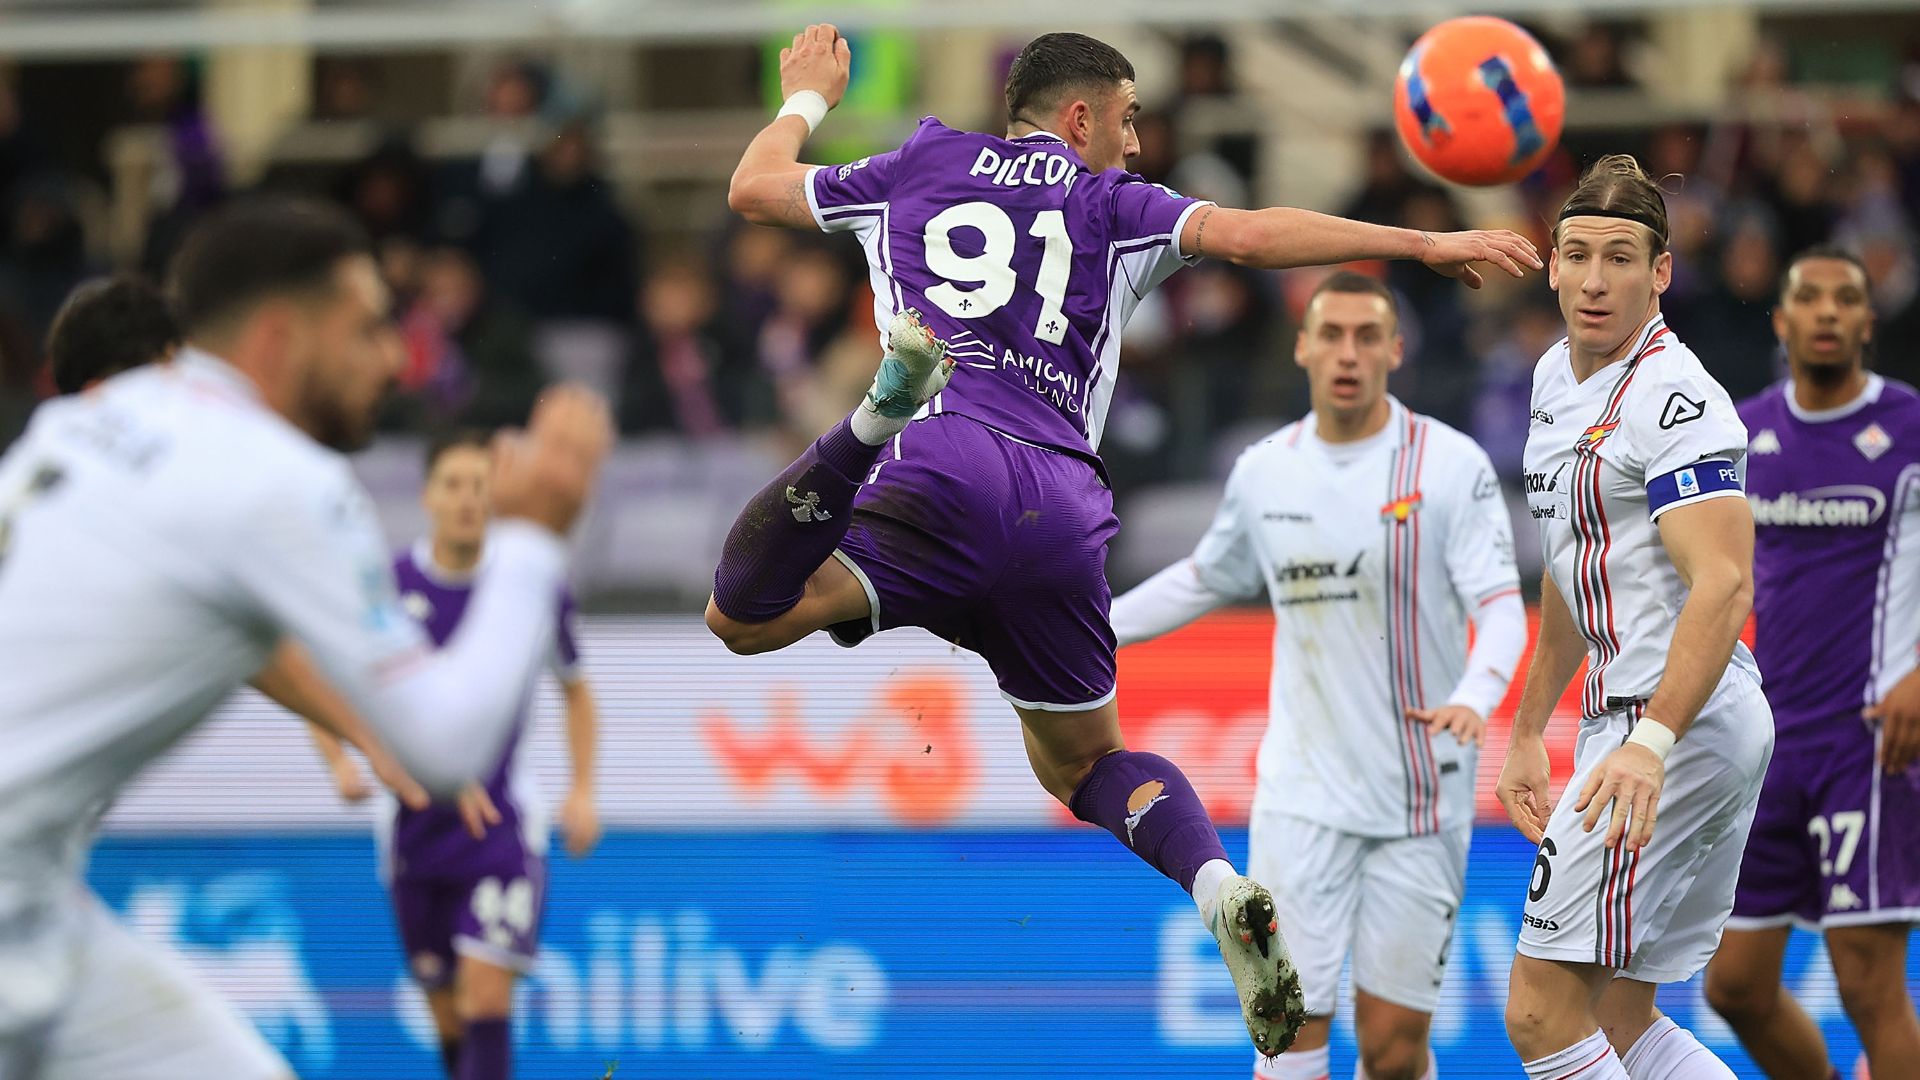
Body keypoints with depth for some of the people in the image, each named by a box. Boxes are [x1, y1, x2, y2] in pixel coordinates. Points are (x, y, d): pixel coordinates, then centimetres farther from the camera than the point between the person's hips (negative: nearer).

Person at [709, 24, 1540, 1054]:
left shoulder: (924, 163, 23)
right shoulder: (1112, 205, 19)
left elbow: (752, 190, 31)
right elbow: (1247, 234, 5)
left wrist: (804, 101, 50)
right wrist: (1426, 244, 8)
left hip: (944, 468, -2)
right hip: (1064, 506, 2)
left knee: (742, 615, -16)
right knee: (1083, 760, 20)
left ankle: (886, 407, -33)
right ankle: (1217, 885, -9)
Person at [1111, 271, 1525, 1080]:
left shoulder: (1451, 465, -6)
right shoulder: (1263, 472, 6)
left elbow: (1501, 603, -13)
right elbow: (1206, 580, 24)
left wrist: (1475, 695, -33)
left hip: (1420, 800, -2)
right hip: (1301, 794, 2)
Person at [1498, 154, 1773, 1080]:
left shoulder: (1676, 399, -16)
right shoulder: (1557, 377, 14)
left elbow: (1722, 586, -27)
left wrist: (1651, 741, -39)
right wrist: (1528, 732, 26)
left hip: (1684, 724, -10)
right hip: (1625, 716, 10)